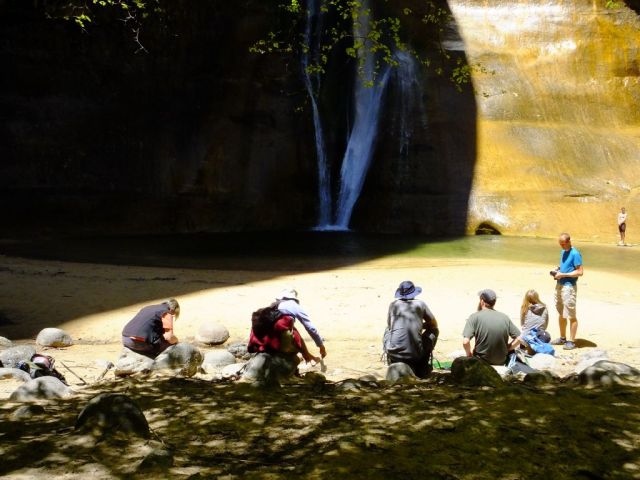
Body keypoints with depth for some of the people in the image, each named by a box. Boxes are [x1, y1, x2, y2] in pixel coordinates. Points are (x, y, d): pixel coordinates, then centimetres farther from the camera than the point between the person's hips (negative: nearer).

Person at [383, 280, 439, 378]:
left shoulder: (393, 304, 8)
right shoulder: (420, 304, 6)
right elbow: (434, 325, 17)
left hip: (393, 353, 2)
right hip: (415, 354, -2)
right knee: (434, 331, 22)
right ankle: (421, 368, 24)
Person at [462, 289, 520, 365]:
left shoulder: (475, 317, -10)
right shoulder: (504, 317, 1)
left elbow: (465, 342, -20)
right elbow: (518, 339, 1)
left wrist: (469, 354, -2)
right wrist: (506, 349, 9)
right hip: (501, 362, 4)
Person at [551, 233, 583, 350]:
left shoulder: (575, 254, -13)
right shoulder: (563, 252, 13)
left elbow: (580, 272, -17)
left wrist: (563, 274, -18)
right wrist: (557, 271, 5)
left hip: (569, 287, -9)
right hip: (560, 285, 9)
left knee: (571, 316, -3)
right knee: (561, 314, 17)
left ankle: (572, 341, 4)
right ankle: (562, 338, 28)